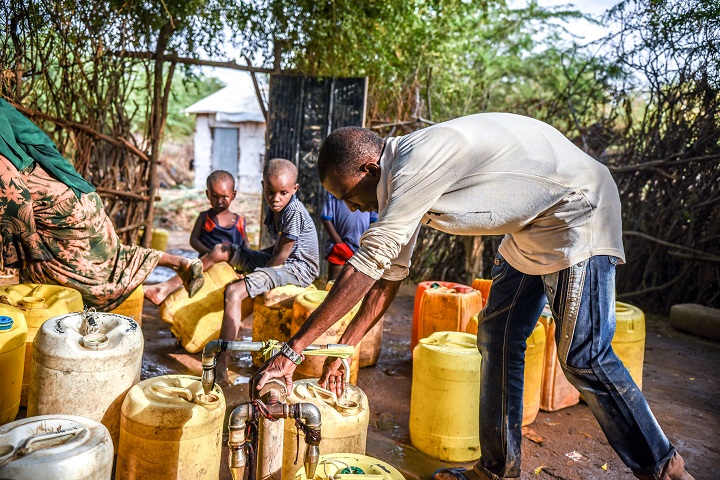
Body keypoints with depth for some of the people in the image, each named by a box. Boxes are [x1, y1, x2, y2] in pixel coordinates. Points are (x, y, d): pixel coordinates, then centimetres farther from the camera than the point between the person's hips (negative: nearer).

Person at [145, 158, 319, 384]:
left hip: (298, 267, -10)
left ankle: (220, 366, -33)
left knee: (234, 292, -29)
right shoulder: (274, 210, 9)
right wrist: (252, 259, 6)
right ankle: (166, 288, 10)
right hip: (278, 262, 10)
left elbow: (282, 256, -17)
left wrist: (256, 273, -7)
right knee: (221, 251, 8)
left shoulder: (294, 212, -18)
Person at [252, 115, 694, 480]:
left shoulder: (417, 162, -27)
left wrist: (294, 349, -26)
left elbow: (368, 264, -31)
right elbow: (389, 275, 7)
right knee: (497, 337, 6)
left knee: (583, 355, -7)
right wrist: (342, 350, 6)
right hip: (532, 225, 9)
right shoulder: (404, 178, 3)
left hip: (577, 209, -9)